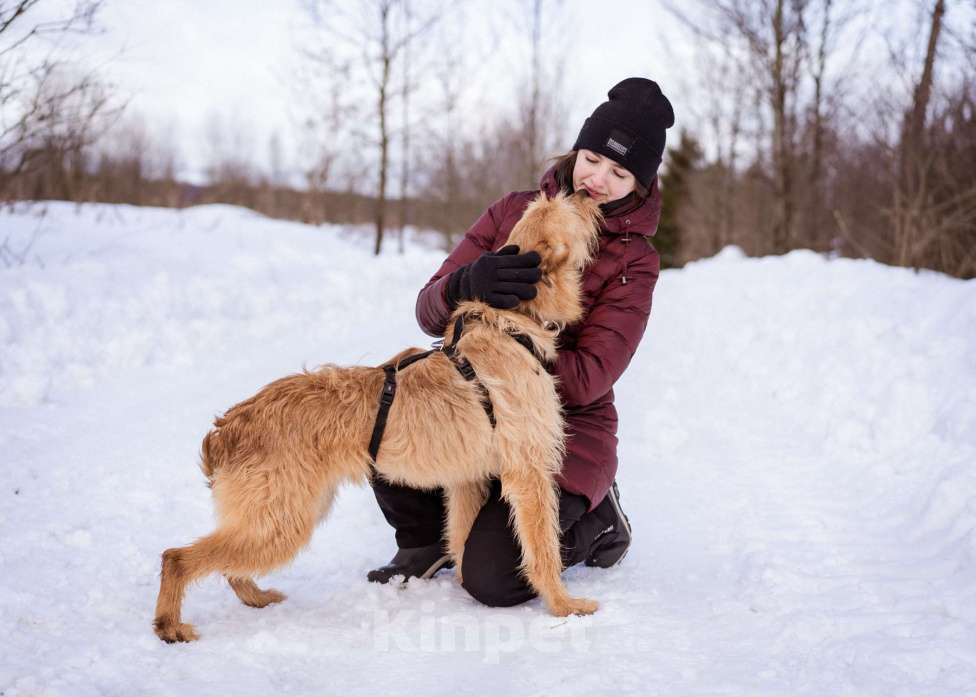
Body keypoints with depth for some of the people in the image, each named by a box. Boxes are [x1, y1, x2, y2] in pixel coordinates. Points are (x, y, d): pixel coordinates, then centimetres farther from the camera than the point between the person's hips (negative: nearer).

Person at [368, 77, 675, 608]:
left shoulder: (634, 260, -7)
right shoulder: (514, 211, 1)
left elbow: (585, 378, -18)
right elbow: (429, 311, -7)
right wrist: (469, 283, -30)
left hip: (564, 431, -3)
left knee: (492, 577, -22)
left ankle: (593, 520, 10)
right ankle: (427, 540, 3)